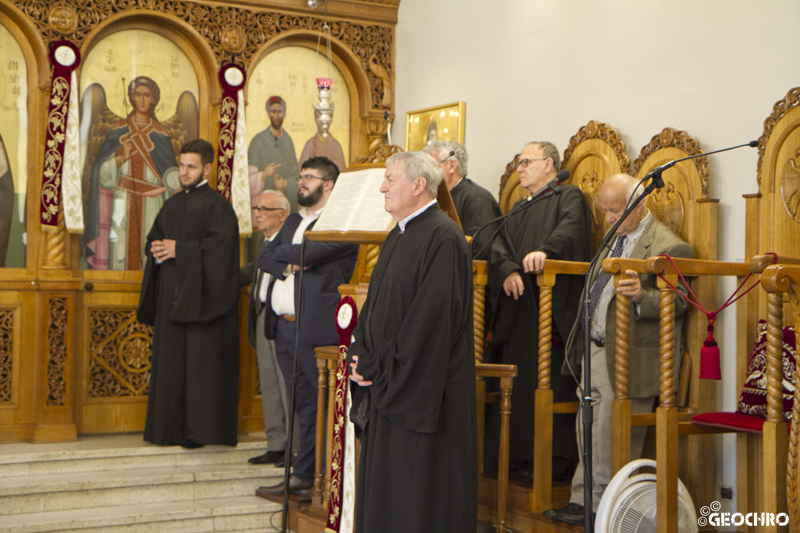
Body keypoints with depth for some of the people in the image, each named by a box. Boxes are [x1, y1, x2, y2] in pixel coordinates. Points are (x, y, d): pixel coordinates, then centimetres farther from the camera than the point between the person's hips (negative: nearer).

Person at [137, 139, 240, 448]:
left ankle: (198, 430, 0)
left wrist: (179, 250, -16)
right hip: (170, 296, 7)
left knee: (200, 362, -5)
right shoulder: (173, 204, 18)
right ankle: (171, 426, 15)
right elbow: (153, 238, 23)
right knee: (170, 361, 8)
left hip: (200, 298, -7)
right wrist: (157, 249, -1)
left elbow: (221, 245, -17)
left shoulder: (216, 204, -5)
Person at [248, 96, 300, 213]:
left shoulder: (288, 140, 11)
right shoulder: (258, 141, -2)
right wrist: (264, 174, -24)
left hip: (288, 199, 4)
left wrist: (285, 183, -9)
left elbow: (295, 173, 9)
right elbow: (250, 176, -6)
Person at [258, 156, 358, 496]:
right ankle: (303, 476, 20)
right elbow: (265, 258, 12)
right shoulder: (294, 220, 20)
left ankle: (304, 474, 6)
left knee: (318, 406, -1)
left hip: (315, 329, -8)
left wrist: (283, 253, -1)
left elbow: (307, 253, -20)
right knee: (302, 405, 13)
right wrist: (288, 267, -8)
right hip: (284, 327, 8)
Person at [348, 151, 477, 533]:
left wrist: (377, 367, -15)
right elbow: (374, 306, 18)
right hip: (385, 387, 9)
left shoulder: (443, 239, -15)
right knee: (383, 492, 15)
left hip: (422, 393, -9)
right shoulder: (397, 236, 15)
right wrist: (360, 357, 2)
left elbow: (431, 318, -21)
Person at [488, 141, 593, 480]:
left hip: (551, 308, -7)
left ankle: (556, 460, -5)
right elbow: (500, 244, 10)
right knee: (518, 382, 4)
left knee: (549, 384, -9)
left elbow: (569, 229, -17)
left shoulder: (569, 198, 5)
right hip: (518, 310, 7)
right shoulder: (519, 209, 26)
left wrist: (545, 250, -37)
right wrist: (508, 270, -12)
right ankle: (519, 455, 9)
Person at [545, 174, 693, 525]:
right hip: (597, 351, 9)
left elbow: (677, 303, -19)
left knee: (615, 440, -3)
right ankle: (585, 502, 23)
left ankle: (598, 508, 8)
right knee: (589, 431, 13)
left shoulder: (668, 247, -12)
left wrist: (642, 296, -36)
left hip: (630, 358, -9)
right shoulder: (615, 239, 17)